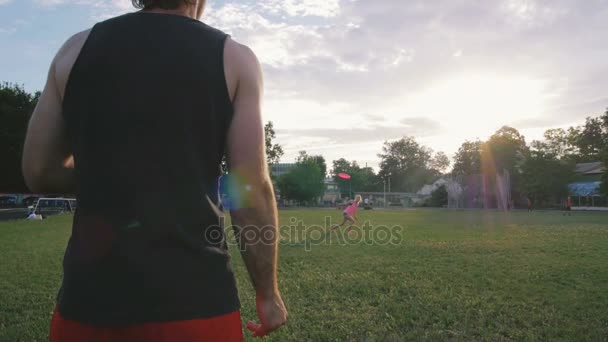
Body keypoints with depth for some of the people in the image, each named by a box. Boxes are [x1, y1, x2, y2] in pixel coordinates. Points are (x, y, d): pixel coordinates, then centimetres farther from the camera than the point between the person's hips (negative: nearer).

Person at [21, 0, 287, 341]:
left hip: (90, 295, 3)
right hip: (193, 297, -2)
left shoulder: (77, 48, 5)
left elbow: (39, 172, 8)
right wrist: (268, 293, 2)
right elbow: (252, 188, -8)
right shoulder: (234, 57, -3)